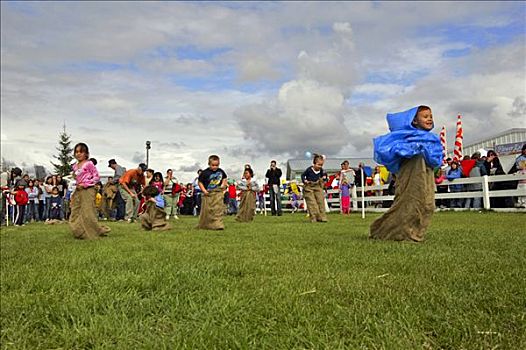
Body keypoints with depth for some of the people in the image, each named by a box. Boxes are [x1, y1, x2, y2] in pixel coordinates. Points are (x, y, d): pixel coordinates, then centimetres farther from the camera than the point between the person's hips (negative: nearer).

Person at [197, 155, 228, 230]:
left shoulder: (221, 171, 3)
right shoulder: (205, 173, -10)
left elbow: (224, 178, 22)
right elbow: (200, 182, -4)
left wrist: (223, 184, 4)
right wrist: (204, 190, -14)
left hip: (218, 193, 2)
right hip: (208, 194, -2)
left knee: (218, 209, -7)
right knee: (206, 210, 5)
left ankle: (218, 224, -7)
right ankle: (203, 225, 19)